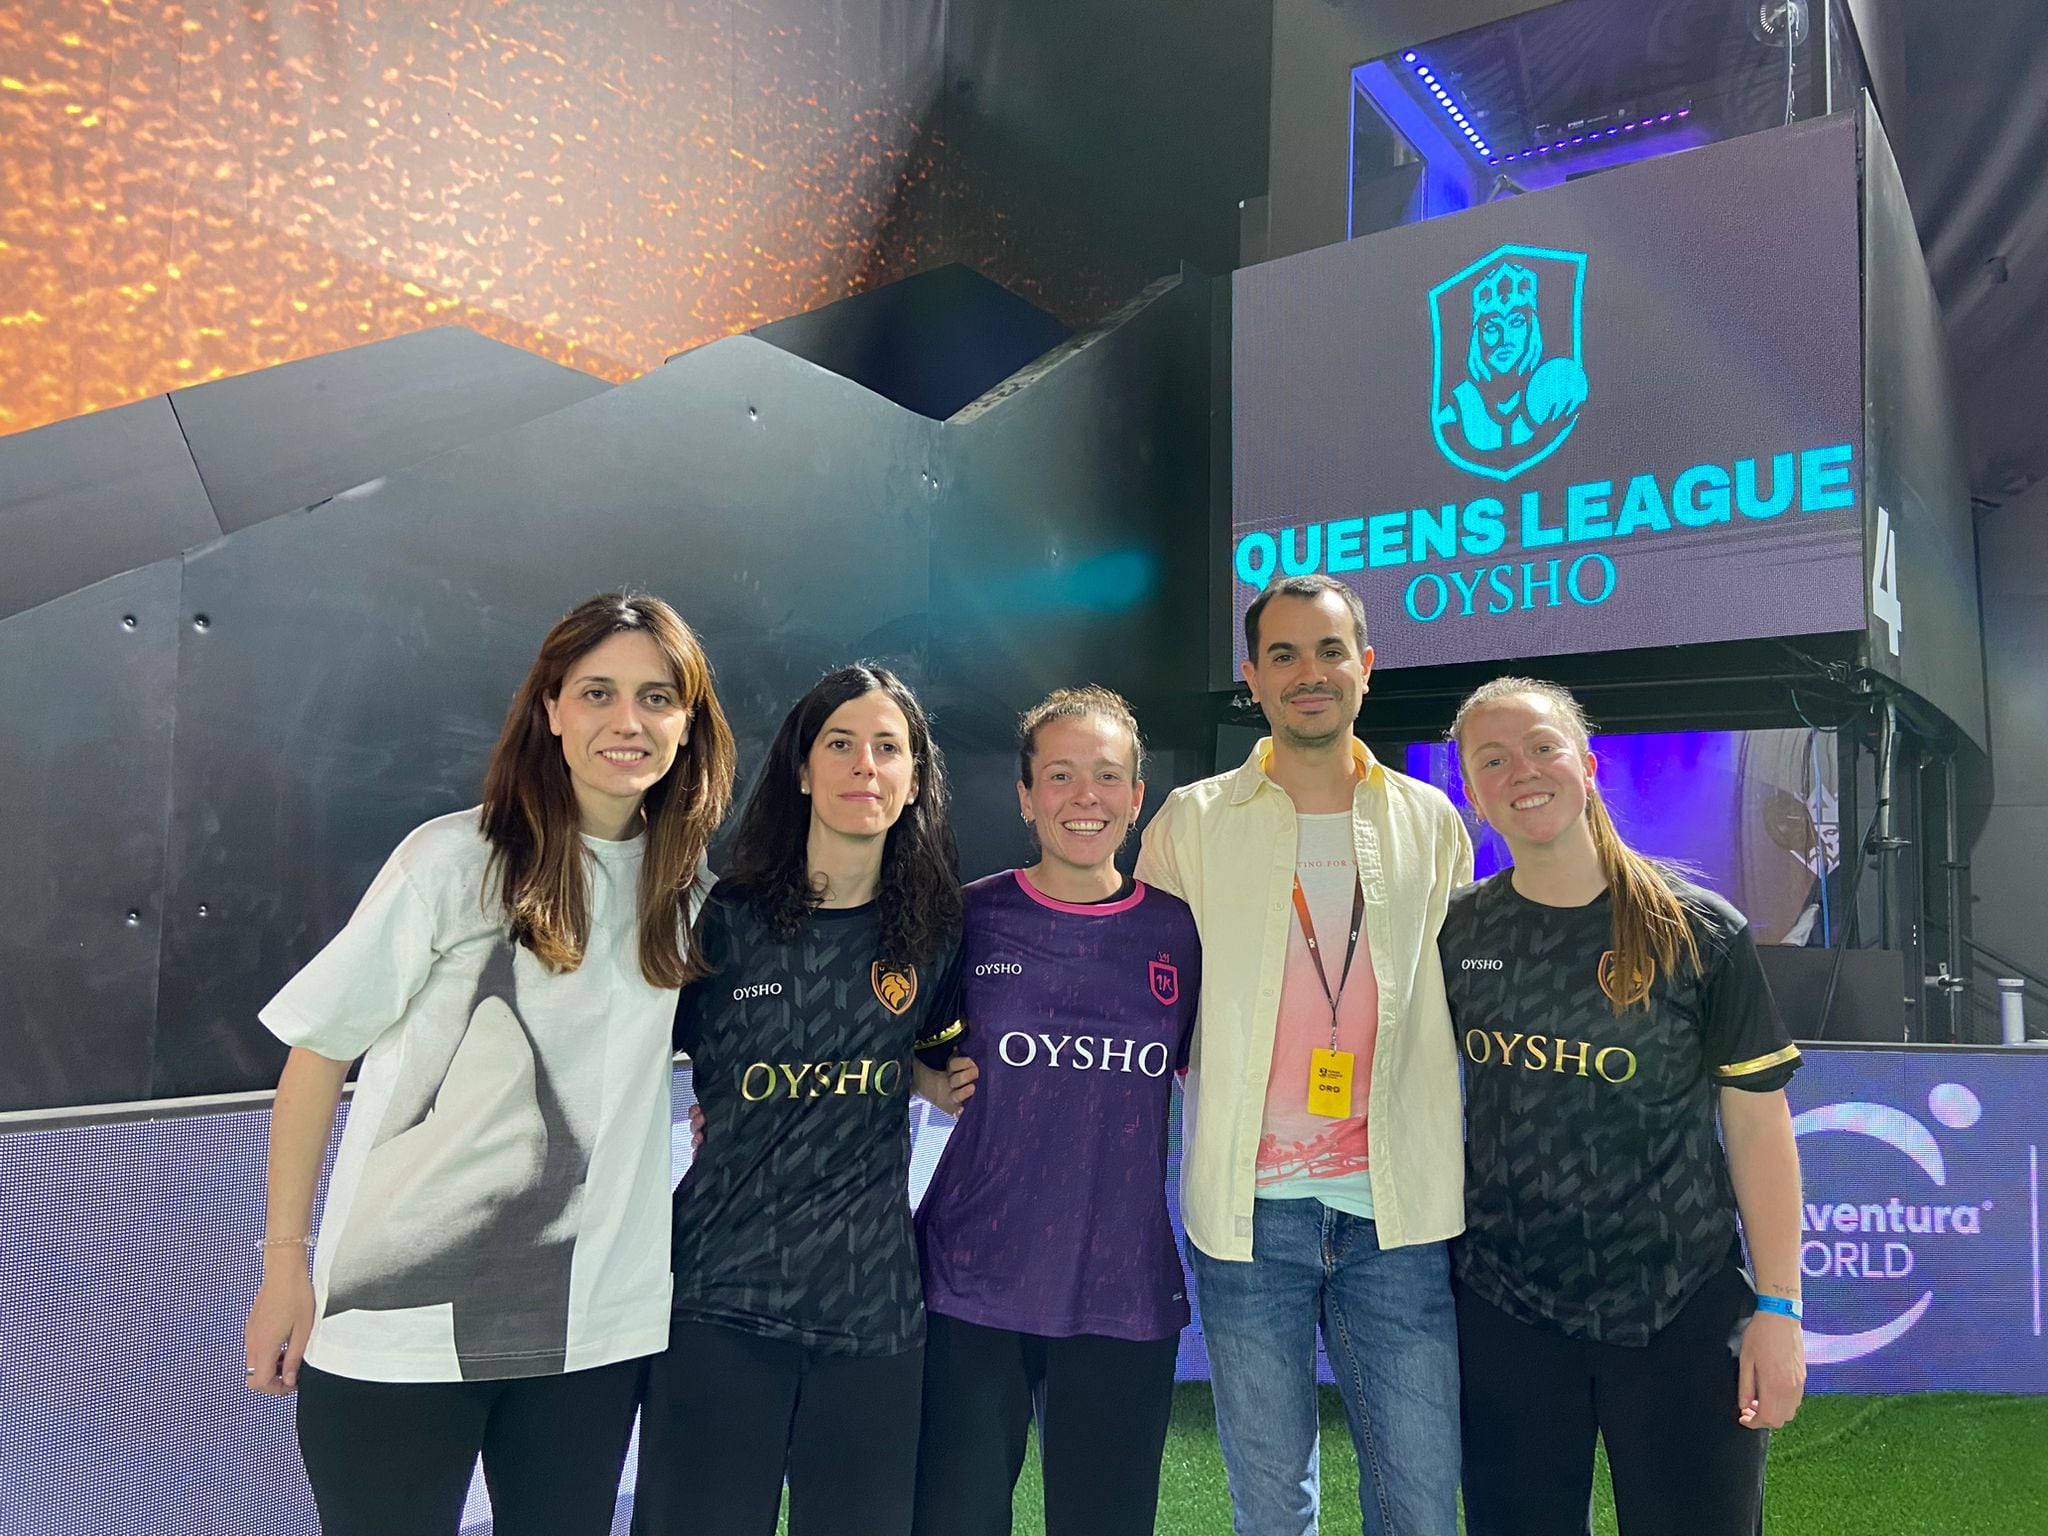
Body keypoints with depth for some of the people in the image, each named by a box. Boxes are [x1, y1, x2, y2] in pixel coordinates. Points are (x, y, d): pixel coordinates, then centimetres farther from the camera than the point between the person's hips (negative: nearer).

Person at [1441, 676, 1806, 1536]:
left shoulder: (1700, 934, -8)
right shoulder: (1454, 934, -1)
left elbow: (1757, 1125, -5)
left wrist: (1779, 1307, -8)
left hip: (1683, 1313, -2)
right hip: (1504, 1309, 2)